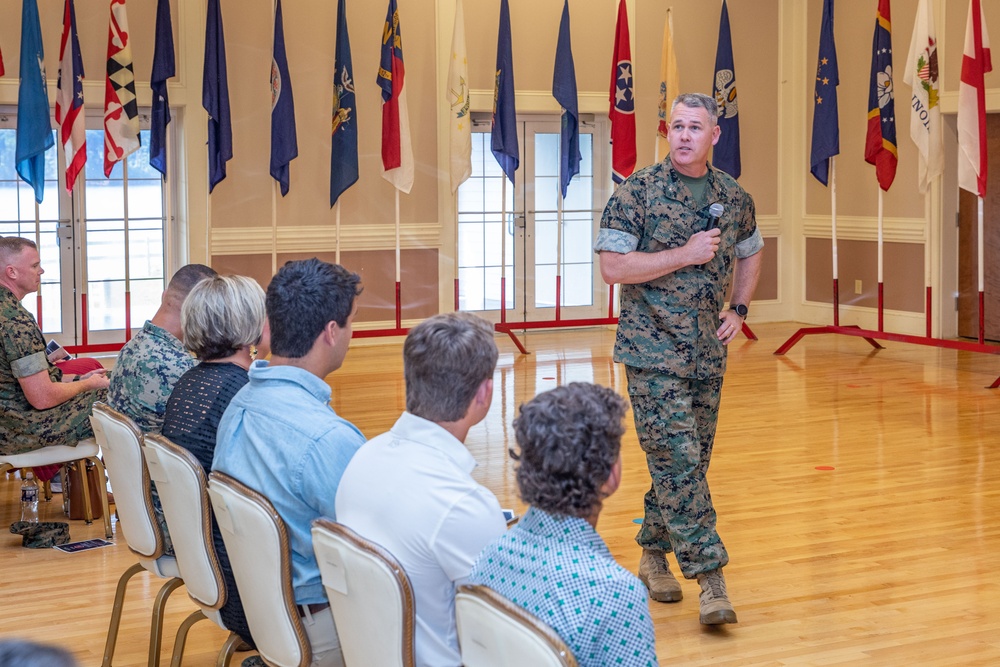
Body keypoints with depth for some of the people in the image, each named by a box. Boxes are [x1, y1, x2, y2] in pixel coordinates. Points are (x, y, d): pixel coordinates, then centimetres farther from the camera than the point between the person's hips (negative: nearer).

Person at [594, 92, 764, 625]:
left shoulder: (734, 198, 7)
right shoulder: (637, 191, -8)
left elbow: (750, 254, 25)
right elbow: (612, 267, -13)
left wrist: (738, 310, 10)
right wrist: (685, 254, -17)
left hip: (708, 352, 6)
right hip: (653, 350, -5)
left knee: (690, 461, 12)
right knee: (677, 459, -10)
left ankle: (653, 553, 30)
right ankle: (709, 578, -9)